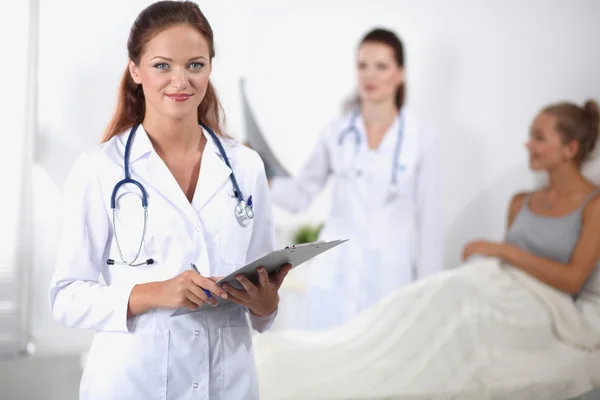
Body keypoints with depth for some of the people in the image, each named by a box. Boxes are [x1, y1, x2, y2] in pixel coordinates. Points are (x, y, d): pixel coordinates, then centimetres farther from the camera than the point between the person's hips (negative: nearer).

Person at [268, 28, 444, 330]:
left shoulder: (422, 139, -1)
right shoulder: (336, 132, 4)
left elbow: (429, 220, 1)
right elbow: (301, 194, 8)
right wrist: (264, 181, -11)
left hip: (389, 276, -1)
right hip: (334, 273, 2)